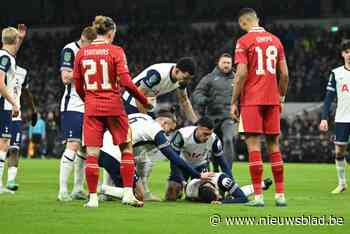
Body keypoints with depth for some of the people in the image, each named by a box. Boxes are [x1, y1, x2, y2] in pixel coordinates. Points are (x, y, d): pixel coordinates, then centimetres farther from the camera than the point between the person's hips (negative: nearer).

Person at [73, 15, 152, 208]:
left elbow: (77, 86, 8)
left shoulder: (81, 53, 4)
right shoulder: (115, 51, -6)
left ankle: (93, 197, 3)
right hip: (113, 107, -3)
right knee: (127, 148, 10)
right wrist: (144, 101, 0)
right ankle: (128, 193, 5)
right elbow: (126, 82, -12)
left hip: (92, 108, 3)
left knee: (91, 153, 5)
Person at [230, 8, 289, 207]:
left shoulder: (244, 41, -5)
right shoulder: (275, 40, 11)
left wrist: (234, 102, -6)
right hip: (272, 100, 5)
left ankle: (258, 196, -8)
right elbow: (284, 74, 9)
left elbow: (241, 74, -11)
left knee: (254, 145, -4)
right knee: (274, 145, 10)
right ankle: (280, 194, 10)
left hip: (251, 100, -5)